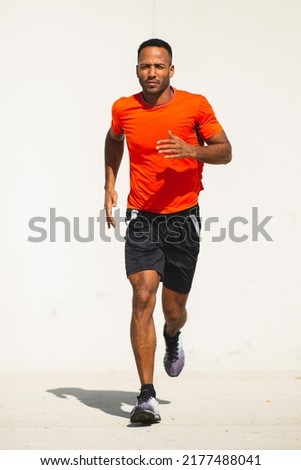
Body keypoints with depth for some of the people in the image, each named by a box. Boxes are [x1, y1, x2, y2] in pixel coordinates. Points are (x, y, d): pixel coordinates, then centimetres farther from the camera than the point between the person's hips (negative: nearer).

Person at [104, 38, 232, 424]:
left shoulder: (195, 105, -5)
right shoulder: (123, 108, 1)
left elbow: (225, 151, -2)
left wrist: (192, 150, -21)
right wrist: (110, 184, 14)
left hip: (183, 217, 0)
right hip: (141, 218, 0)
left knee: (174, 309, 8)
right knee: (143, 297, -17)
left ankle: (173, 340, 48)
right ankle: (147, 396, -16)